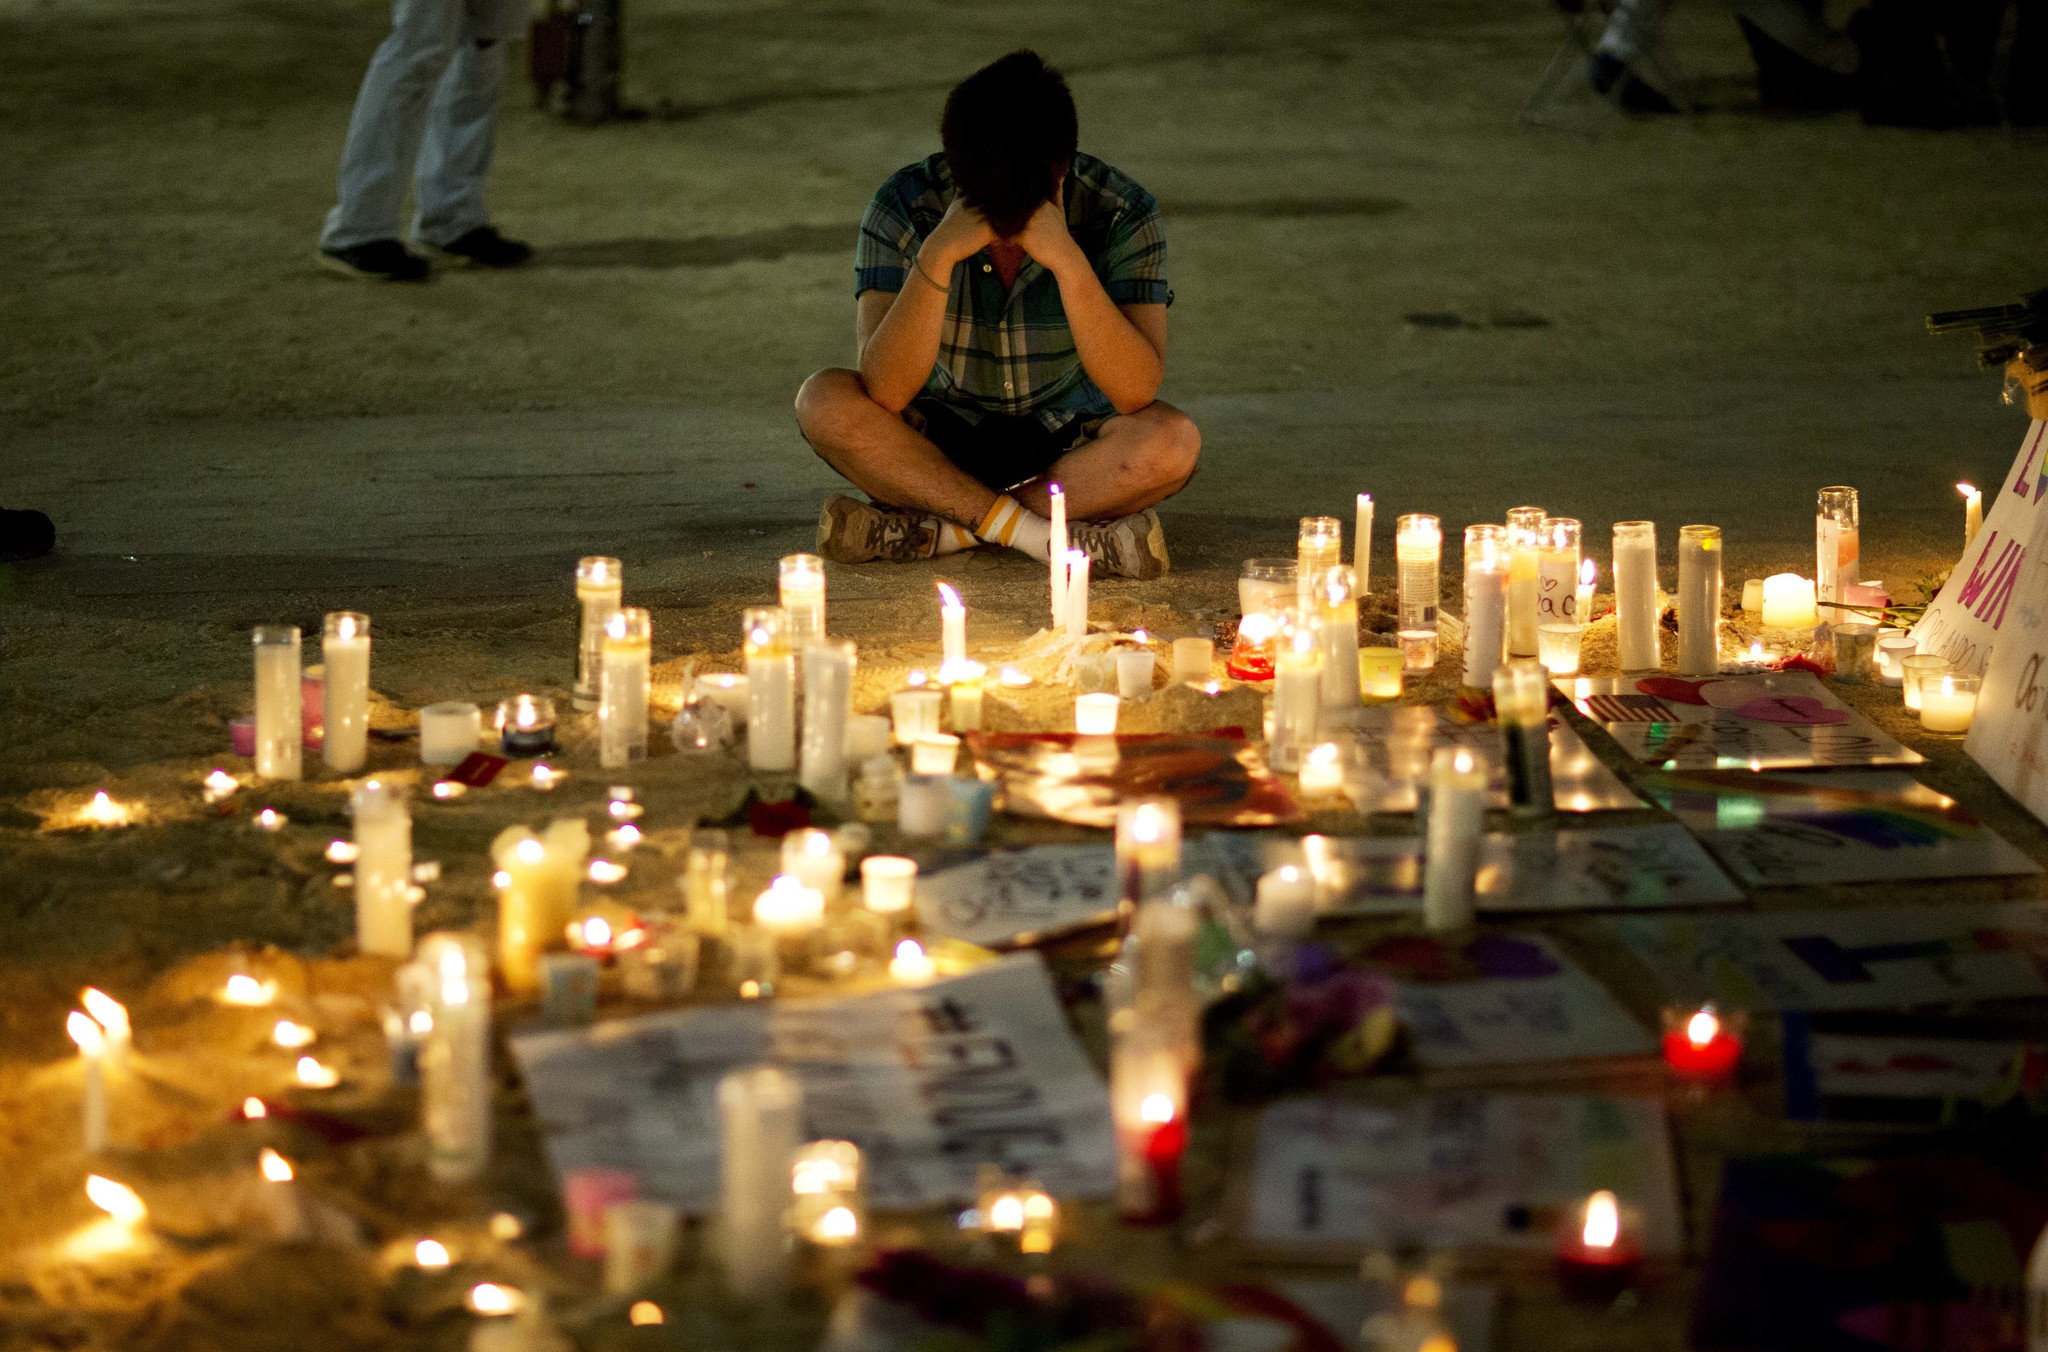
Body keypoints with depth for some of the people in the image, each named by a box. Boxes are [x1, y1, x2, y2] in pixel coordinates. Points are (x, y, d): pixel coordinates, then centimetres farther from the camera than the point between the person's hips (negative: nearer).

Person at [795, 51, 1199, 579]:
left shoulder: (1122, 213, -19)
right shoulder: (906, 207, -18)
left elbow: (1135, 393, -27)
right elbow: (884, 394, -26)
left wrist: (1068, 259, -37)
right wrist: (938, 254, -36)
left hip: (1070, 449, 0)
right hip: (940, 445, 1)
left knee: (1173, 442, -32)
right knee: (824, 402, -27)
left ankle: (935, 530, -23)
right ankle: (1044, 533, -26)